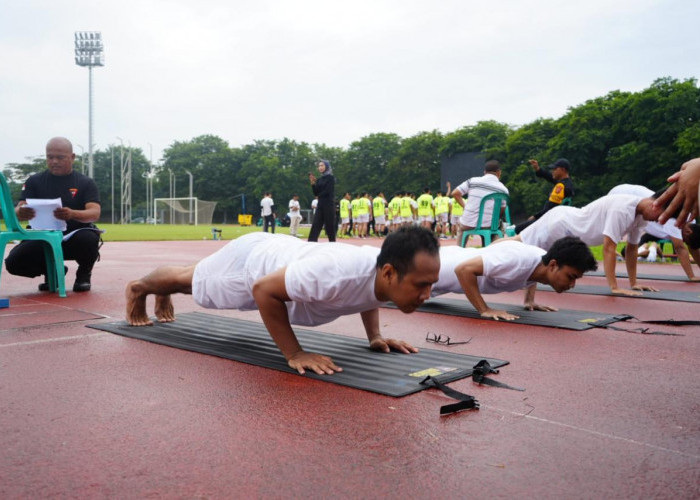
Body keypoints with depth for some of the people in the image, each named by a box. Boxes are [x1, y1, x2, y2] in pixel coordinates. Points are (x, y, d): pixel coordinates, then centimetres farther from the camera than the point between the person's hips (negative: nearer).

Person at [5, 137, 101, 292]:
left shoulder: (86, 183, 0)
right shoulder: (35, 181, 6)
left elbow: (95, 213, -15)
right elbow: (18, 211, -5)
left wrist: (72, 214, -38)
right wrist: (21, 213, -32)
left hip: (75, 236, -2)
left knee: (89, 238, -36)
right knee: (14, 262, -22)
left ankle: (83, 275, -1)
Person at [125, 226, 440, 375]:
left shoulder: (384, 269, -24)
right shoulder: (337, 274, -49)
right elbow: (263, 289, -37)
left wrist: (374, 336, -7)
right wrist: (294, 355, -36)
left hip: (278, 252, 6)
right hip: (250, 262, -6)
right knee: (191, 281, 27)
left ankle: (164, 298, 67)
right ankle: (137, 288, 58)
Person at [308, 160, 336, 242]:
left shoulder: (331, 178, -4)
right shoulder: (319, 179, 15)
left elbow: (328, 191, -12)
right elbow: (316, 193, 7)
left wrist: (320, 195, 4)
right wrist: (313, 183, -5)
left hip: (329, 204, -6)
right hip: (320, 205, 6)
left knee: (329, 226, -2)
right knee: (315, 226, -3)